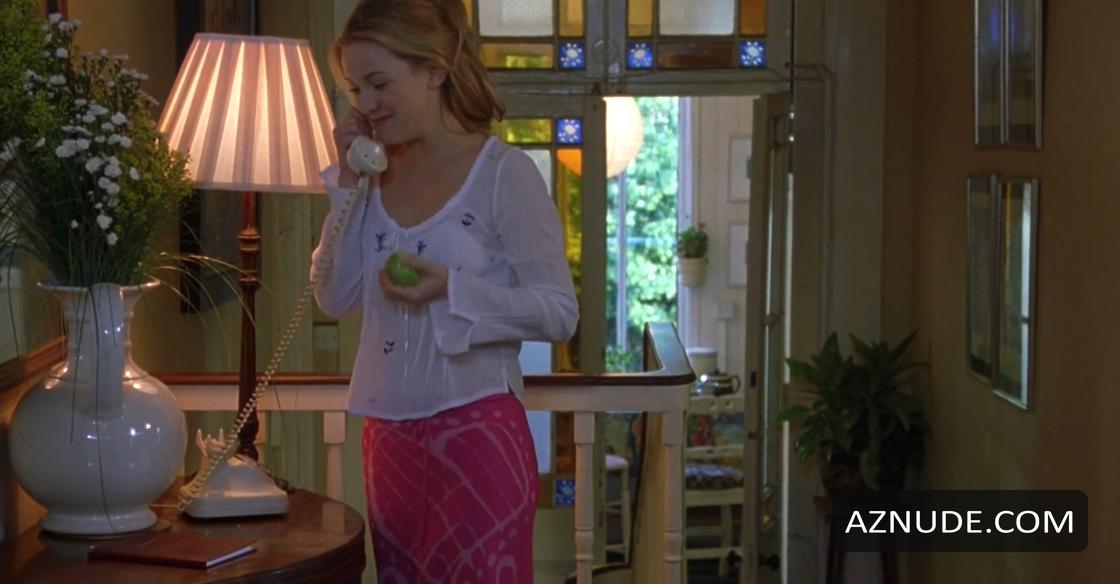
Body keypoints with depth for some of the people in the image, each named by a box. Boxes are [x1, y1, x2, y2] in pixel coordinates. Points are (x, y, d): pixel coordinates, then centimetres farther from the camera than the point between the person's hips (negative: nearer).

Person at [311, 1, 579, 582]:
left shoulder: (504, 173, -10)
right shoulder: (377, 175, 7)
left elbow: (560, 313, -12)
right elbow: (334, 296, 4)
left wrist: (452, 290, -24)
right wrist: (348, 180, -2)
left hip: (477, 435, -6)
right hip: (388, 437, 6)